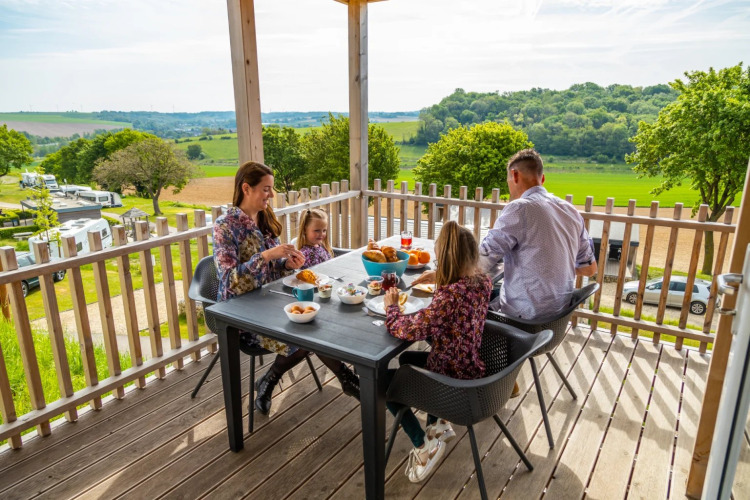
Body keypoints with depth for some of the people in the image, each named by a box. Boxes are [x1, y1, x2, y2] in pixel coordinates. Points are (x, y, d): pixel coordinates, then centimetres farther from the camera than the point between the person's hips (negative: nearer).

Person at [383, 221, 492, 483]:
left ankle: (425, 445, 7)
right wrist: (439, 280, 11)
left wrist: (391, 307, -14)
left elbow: (407, 329, -33)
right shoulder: (483, 281, -7)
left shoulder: (449, 297, -33)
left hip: (453, 378, -9)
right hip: (472, 366, 9)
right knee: (406, 358, 30)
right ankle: (438, 424, 30)